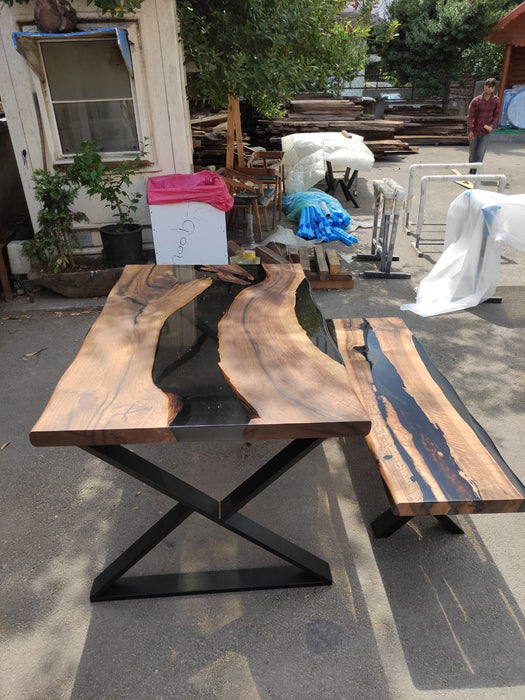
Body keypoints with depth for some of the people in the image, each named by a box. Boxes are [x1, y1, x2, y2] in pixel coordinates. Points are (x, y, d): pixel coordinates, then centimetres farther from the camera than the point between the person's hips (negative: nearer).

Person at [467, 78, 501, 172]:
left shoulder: (496, 100, -1)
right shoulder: (476, 101, -7)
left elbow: (496, 115, 9)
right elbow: (470, 116, -6)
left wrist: (492, 125, -7)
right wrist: (470, 130, -15)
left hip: (485, 132, 0)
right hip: (474, 132, 0)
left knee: (480, 154, -12)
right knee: (472, 154, 9)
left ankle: (474, 172, -8)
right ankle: (471, 170, 31)